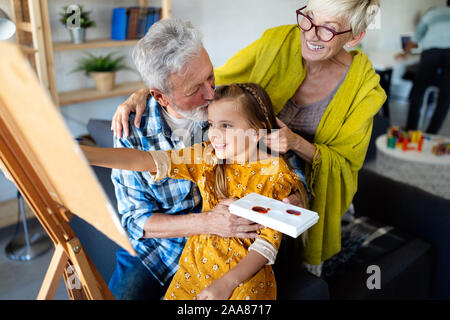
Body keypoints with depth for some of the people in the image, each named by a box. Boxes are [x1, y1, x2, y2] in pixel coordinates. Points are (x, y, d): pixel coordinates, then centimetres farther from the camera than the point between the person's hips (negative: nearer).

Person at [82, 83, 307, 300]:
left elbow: (270, 240, -12)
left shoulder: (277, 174, -13)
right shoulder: (207, 158, -5)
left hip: (246, 274, -3)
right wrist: (83, 152, -24)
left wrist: (228, 282, -20)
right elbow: (145, 160, -14)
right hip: (198, 263, 3)